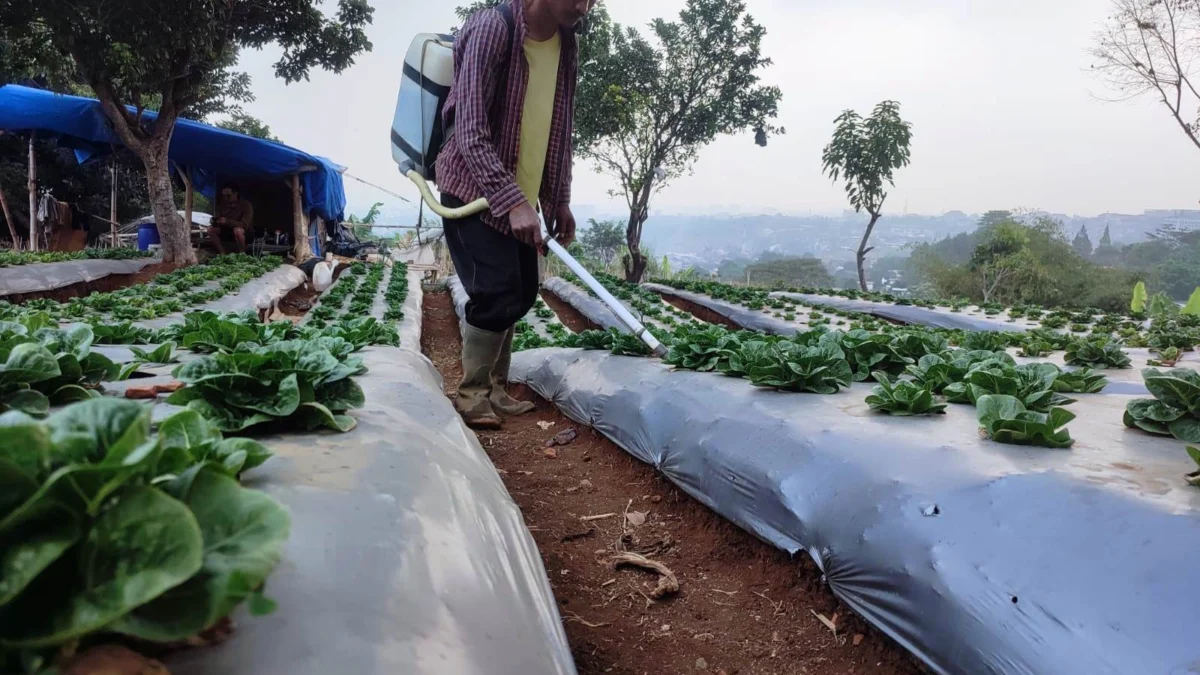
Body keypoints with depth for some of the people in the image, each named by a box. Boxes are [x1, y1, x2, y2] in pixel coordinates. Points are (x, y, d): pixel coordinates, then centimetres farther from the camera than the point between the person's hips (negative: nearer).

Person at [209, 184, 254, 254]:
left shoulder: (246, 205, -19)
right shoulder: (222, 205, -2)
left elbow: (245, 225, -29)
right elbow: (219, 220, 2)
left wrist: (227, 221, -40)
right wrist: (215, 221, -25)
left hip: (246, 233, -6)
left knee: (237, 230, -39)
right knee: (211, 229, -14)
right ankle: (223, 254, -13)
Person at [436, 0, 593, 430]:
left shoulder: (567, 45, 3)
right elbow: (470, 130, -24)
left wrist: (560, 200, 8)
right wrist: (512, 200, -31)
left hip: (521, 195, 7)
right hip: (473, 188, -7)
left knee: (521, 293, 8)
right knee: (497, 293, -14)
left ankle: (494, 389, 21)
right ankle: (470, 394, 2)